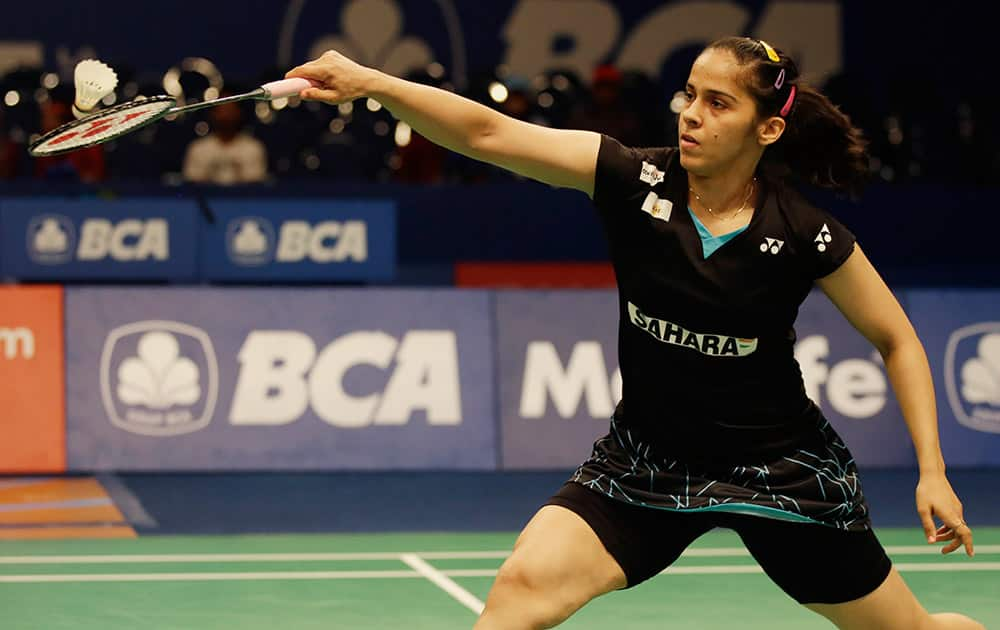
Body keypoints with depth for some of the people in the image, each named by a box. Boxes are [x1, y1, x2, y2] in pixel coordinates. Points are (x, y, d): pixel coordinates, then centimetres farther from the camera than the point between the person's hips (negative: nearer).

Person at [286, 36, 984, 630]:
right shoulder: (637, 183, -13)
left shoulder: (804, 234, -16)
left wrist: (932, 471, -8)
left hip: (780, 468, -1)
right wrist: (370, 82, -33)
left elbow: (898, 341, -2)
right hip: (646, 462, 1)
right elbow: (486, 132, -20)